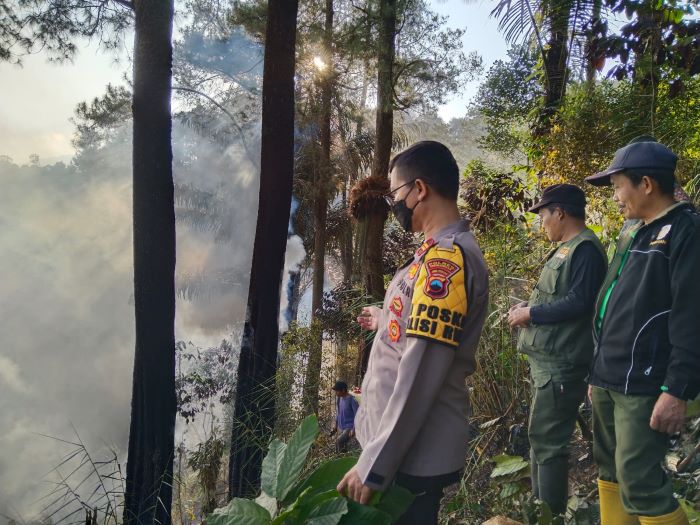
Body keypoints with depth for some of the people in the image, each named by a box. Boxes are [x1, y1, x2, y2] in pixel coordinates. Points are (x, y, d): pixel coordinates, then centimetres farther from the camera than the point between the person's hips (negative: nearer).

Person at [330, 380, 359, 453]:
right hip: (342, 428, 8)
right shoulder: (339, 398, 5)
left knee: (339, 441, -29)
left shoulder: (352, 400, -17)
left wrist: (354, 430, -22)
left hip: (350, 428, -8)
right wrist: (336, 425, 16)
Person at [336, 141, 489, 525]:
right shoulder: (444, 251, 9)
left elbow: (420, 377, -26)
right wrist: (386, 322, 35)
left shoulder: (445, 257, -22)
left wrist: (372, 465, -22)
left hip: (413, 458, -9)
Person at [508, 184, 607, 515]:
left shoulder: (585, 248, -14)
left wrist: (530, 314, -14)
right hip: (548, 361, 11)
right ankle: (540, 507, 30)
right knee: (541, 438, 17)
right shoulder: (567, 248, 17)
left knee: (547, 441, -5)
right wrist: (527, 308, 8)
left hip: (561, 364, -11)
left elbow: (578, 303, -23)